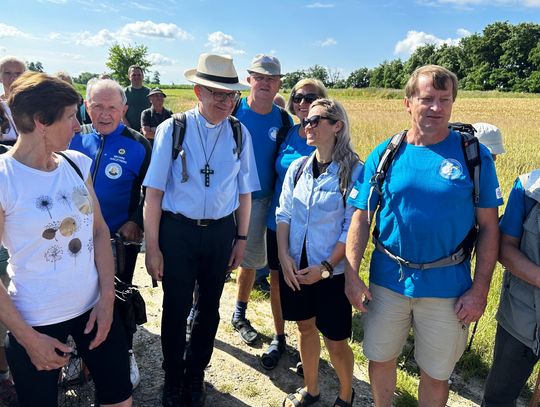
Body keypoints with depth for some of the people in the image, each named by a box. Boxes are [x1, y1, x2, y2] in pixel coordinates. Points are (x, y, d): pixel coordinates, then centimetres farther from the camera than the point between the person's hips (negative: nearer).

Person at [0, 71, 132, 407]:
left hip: (94, 308, 5)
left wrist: (107, 299, -3)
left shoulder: (79, 163, -1)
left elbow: (99, 231, 4)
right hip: (35, 323, -4)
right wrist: (28, 338, -11)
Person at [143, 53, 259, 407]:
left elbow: (244, 191, 5)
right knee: (176, 309, 11)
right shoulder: (172, 129, -10)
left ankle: (195, 377, 42)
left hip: (221, 232, 3)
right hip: (177, 230, -2)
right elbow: (154, 192, -9)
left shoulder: (240, 133, -2)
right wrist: (152, 247, -8)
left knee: (209, 308, 17)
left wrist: (241, 238, 7)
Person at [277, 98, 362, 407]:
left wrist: (325, 266, -16)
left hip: (331, 271, -4)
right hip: (295, 267, 5)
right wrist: (284, 256, -7)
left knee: (335, 341, 6)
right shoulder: (298, 167, 3)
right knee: (306, 327, 19)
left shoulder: (353, 171, -12)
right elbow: (284, 214, 3)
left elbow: (353, 228, -13)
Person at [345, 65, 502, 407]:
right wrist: (352, 275, -8)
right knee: (380, 357, 19)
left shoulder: (474, 155, -6)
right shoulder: (384, 155, -3)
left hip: (447, 287, -1)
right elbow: (361, 219, -2)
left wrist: (480, 290, -7)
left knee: (436, 373, 15)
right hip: (388, 281, 2)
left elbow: (488, 227, -3)